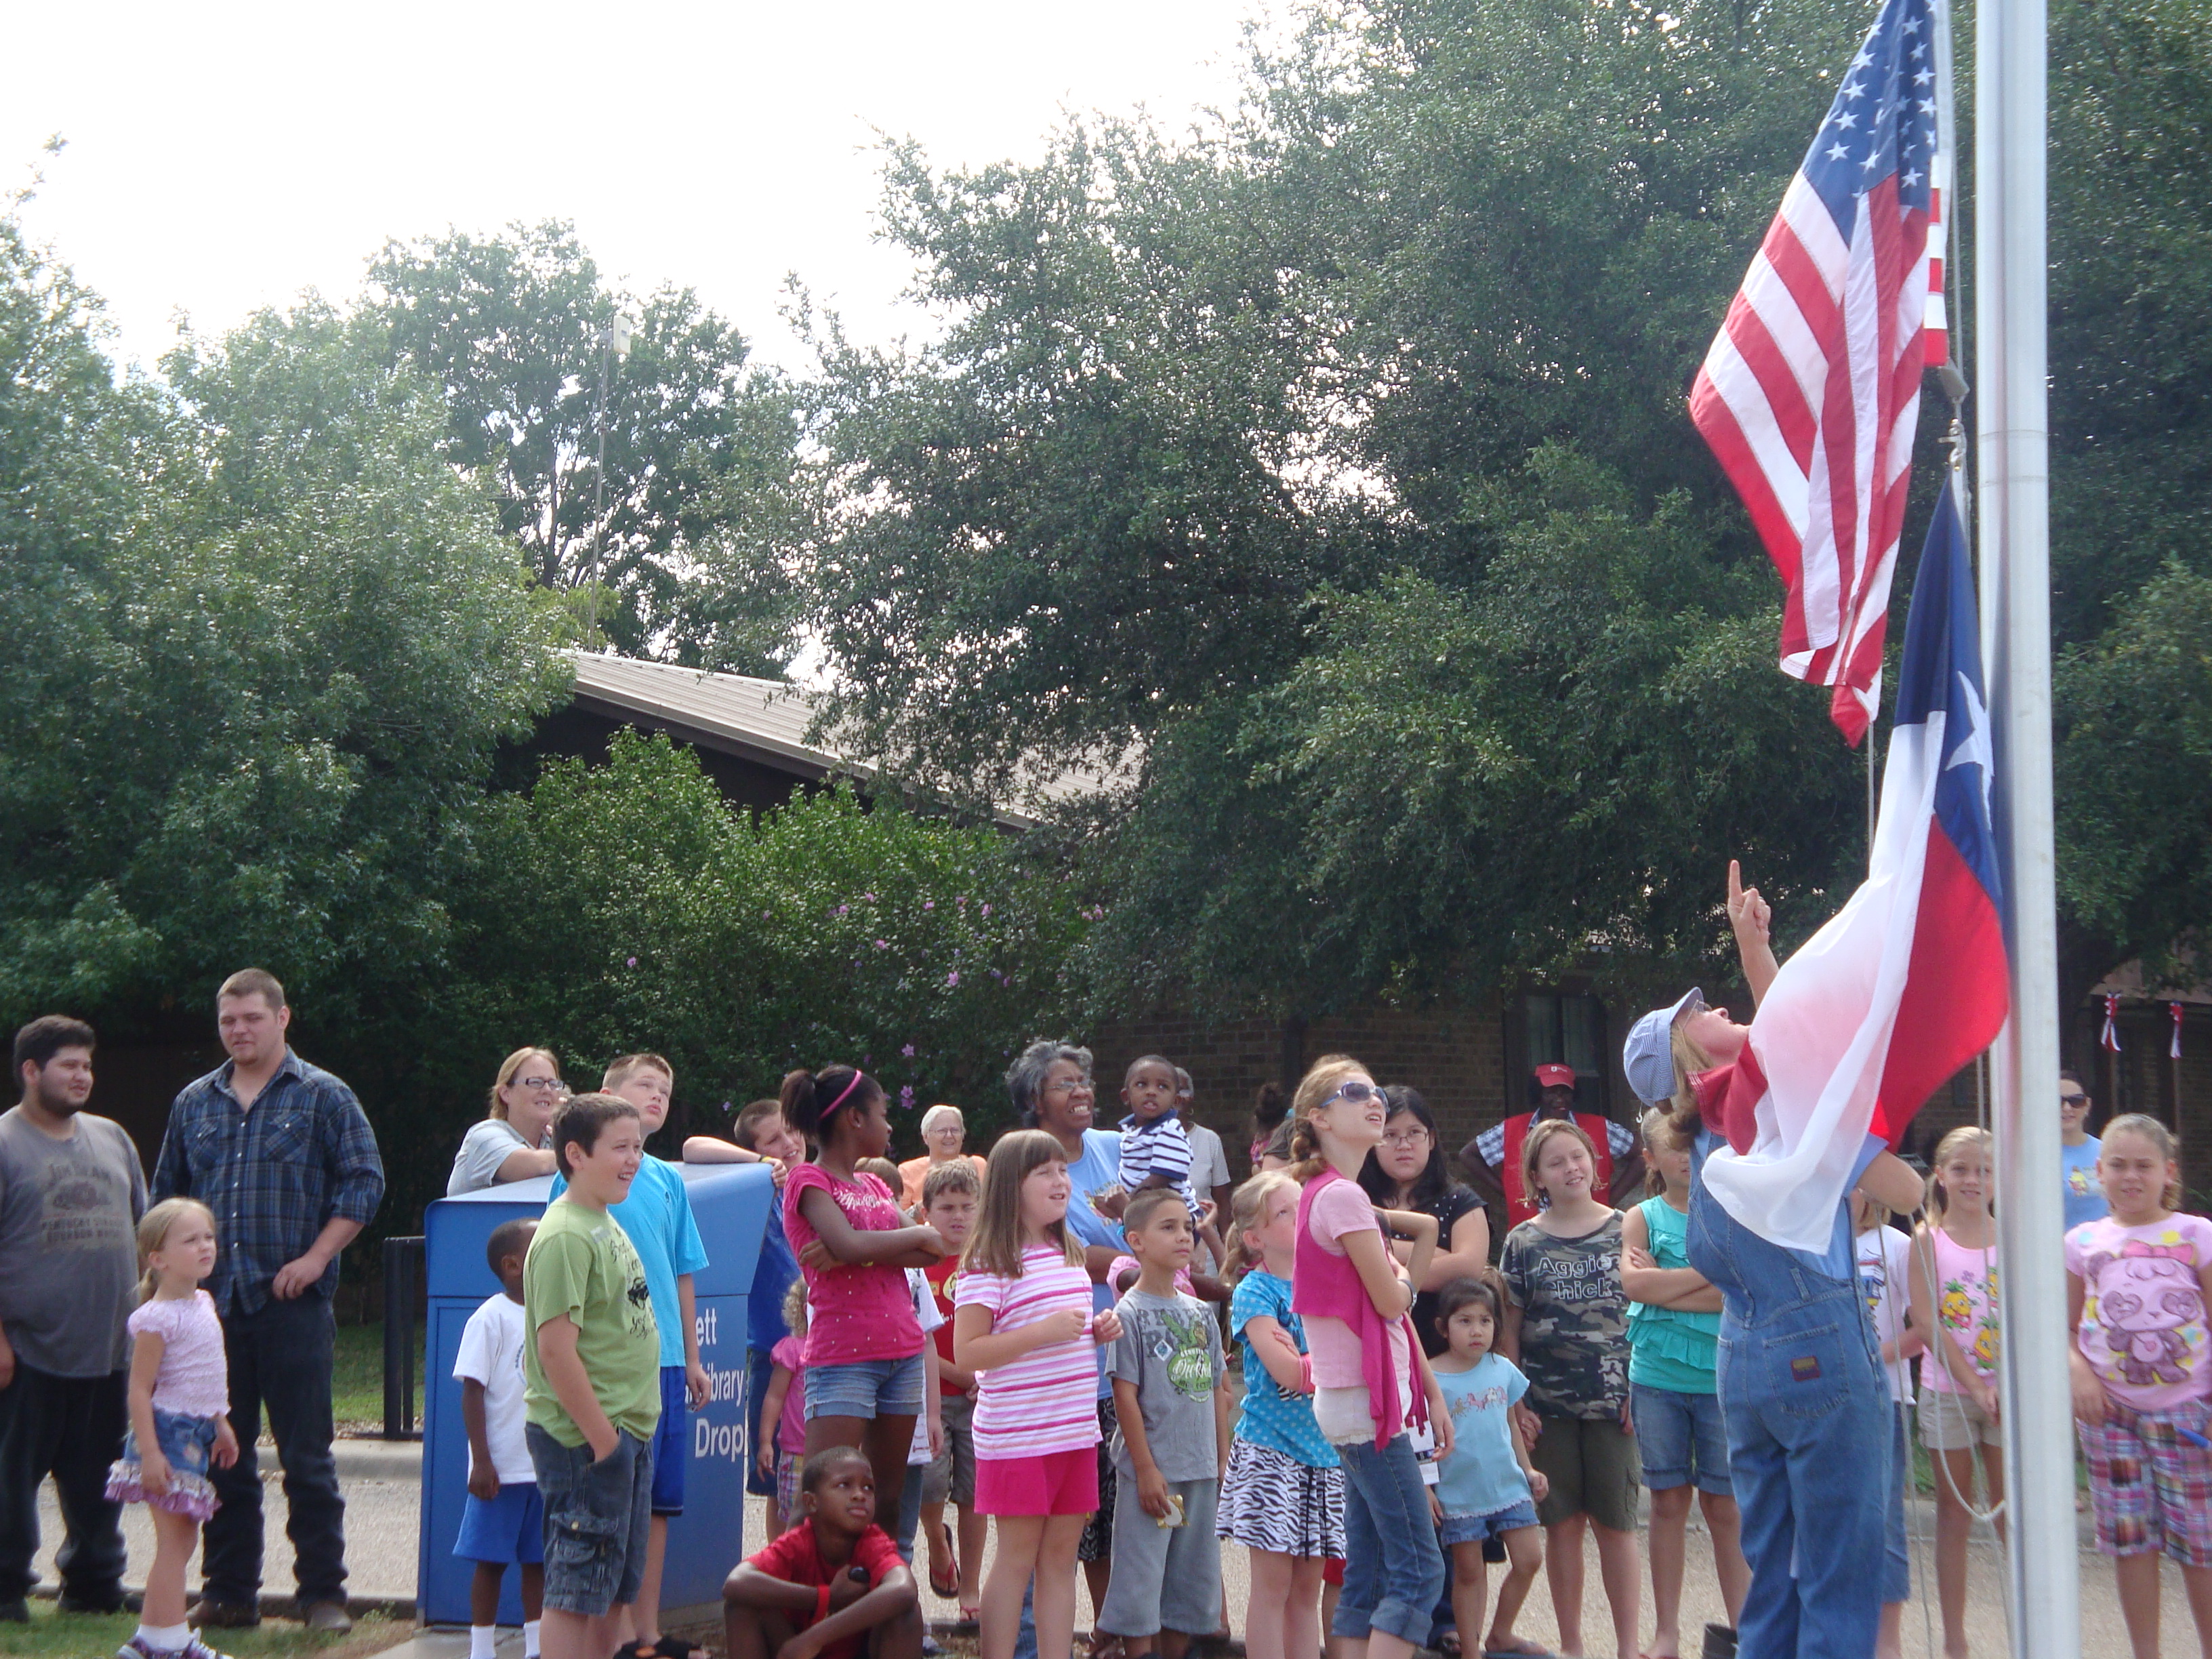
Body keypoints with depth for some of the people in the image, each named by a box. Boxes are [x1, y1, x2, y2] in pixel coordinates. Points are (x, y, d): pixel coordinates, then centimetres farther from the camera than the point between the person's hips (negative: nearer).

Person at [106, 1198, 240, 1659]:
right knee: (174, 1540, -7)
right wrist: (149, 1453, -22)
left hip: (196, 1433, 9)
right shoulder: (158, 1318, -17)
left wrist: (222, 1425, 23)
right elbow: (140, 1389, -18)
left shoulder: (203, 1304, 11)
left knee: (182, 1538, 12)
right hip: (168, 1432, -9)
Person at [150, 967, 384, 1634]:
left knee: (307, 1457, -2)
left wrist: (315, 1258, -10)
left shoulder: (323, 1097, 2)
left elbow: (363, 1182, -2)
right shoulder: (195, 1103, 14)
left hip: (291, 1304, -4)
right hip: (211, 1304, 4)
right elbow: (167, 1197, 19)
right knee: (222, 1458, 7)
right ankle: (227, 1592, 15)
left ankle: (323, 1593, 4)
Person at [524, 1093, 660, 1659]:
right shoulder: (565, 1236, -16)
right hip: (584, 1438, -10)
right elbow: (556, 1348, -22)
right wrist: (601, 1437, -20)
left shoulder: (608, 1225, 14)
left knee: (615, 1589, 14)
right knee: (576, 1590, -6)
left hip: (626, 1432, 10)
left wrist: (630, 1432, 17)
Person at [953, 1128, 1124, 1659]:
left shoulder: (1069, 1256, 14)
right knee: (1017, 1559, -3)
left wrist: (1098, 1330, 7)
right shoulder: (991, 1264, -11)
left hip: (1076, 1431, 7)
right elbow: (967, 1352, -16)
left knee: (1061, 1557, 9)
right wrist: (1044, 1332, -22)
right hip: (1017, 1434, -7)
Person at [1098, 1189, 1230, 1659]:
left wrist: (1223, 1462, 9)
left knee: (1191, 1583, 10)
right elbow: (1125, 1396, -11)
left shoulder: (1201, 1314, 11)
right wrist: (1146, 1470, -15)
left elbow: (1218, 1390, 15)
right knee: (1141, 1582, -4)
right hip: (1152, 1470, -6)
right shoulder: (1130, 1313, -7)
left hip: (1201, 1470, 6)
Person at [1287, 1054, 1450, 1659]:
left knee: (1368, 1576, 9)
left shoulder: (1336, 1195, 17)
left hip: (1360, 1402, 10)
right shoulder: (1344, 1197, -14)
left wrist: (1432, 1395, 16)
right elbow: (1392, 1302, -16)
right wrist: (1404, 1272, 6)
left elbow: (1396, 1313, 17)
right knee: (1419, 1571, -12)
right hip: (1366, 1402, -10)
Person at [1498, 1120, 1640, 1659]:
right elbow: (1508, 1329, 5)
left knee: (1616, 1524, 2)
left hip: (1612, 1404, -1)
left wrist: (1639, 1391, -3)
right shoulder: (1524, 1243, 4)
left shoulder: (1623, 1230, 3)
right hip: (1548, 1406, 1)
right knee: (1563, 1524, 5)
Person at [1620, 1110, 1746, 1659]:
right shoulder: (1642, 1218, 5)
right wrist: (1711, 1273, -12)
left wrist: (1666, 1289, -13)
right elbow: (1633, 1282, -13)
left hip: (1722, 1378, -1)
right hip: (1657, 1379, 1)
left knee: (1724, 1505, 2)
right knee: (1669, 1501, 6)